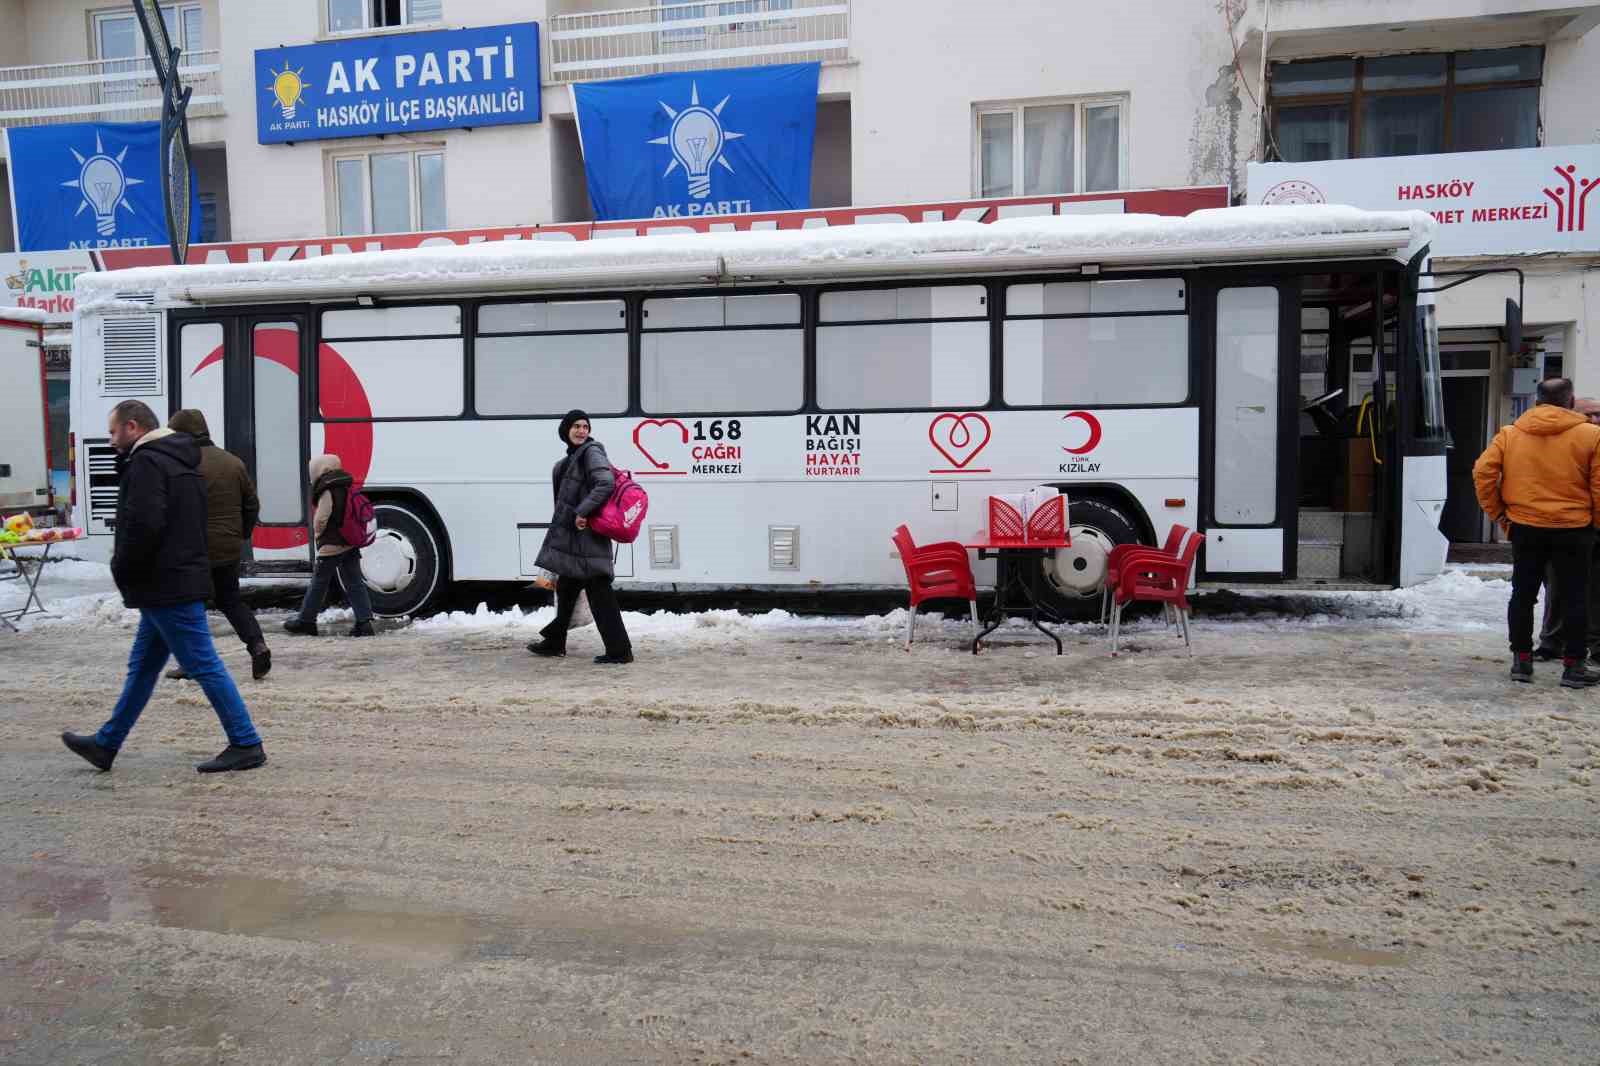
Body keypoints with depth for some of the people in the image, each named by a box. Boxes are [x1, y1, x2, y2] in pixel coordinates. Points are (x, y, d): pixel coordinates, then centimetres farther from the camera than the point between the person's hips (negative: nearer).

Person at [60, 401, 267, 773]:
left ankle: (246, 745, -4)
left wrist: (122, 570, -9)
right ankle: (105, 745, 30)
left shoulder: (147, 462, -14)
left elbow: (143, 525, -25)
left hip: (166, 587, -11)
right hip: (178, 582, 11)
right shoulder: (179, 460, 17)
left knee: (204, 666, -7)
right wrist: (126, 563, 16)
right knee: (142, 667, 18)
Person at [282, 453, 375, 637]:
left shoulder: (327, 491, -14)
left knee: (318, 583, 6)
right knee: (354, 583, 5)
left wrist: (317, 533, 5)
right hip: (351, 544, 7)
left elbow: (321, 519, -16)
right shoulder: (347, 487, 9)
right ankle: (364, 622, -2)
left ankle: (305, 621, 18)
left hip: (331, 545, -7)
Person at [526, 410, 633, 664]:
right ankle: (555, 642, 33)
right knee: (567, 586, 19)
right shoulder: (573, 457, 18)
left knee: (598, 591, -8)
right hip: (571, 533, 10)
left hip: (587, 534, -10)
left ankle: (619, 650, -6)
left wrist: (583, 512, -23)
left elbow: (606, 484, -25)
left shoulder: (591, 452, -10)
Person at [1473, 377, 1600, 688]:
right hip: (1573, 530, -2)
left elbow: (1483, 472, -5)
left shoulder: (1509, 434, 0)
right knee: (1574, 597, 8)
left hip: (1524, 527, 2)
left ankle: (1521, 659, 15)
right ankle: (1574, 665, 11)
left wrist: (1498, 513, 4)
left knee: (1523, 594, 11)